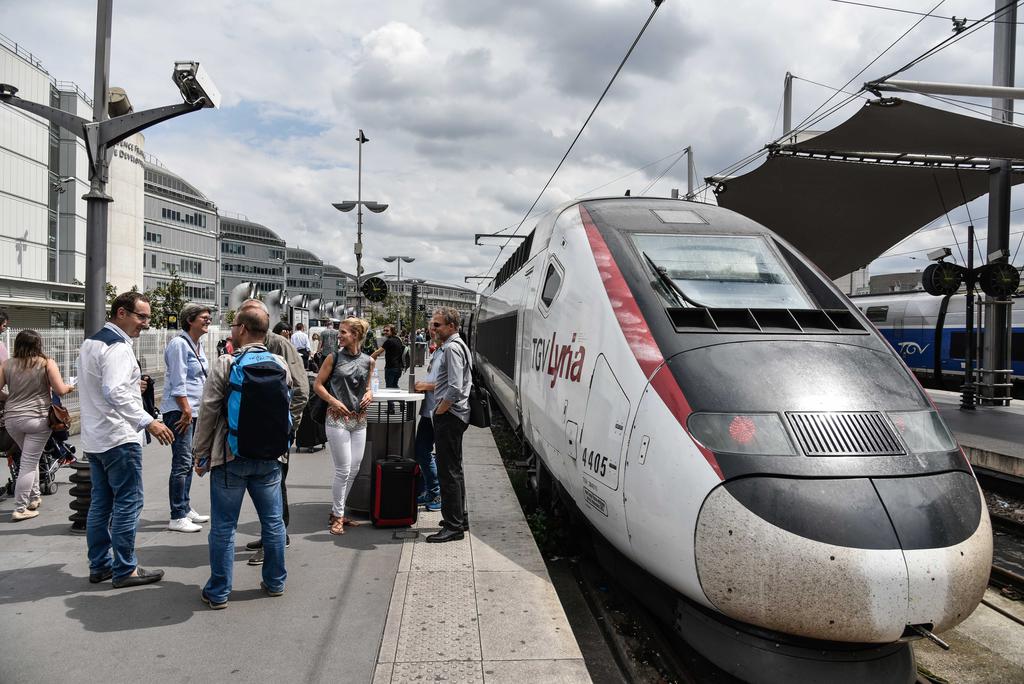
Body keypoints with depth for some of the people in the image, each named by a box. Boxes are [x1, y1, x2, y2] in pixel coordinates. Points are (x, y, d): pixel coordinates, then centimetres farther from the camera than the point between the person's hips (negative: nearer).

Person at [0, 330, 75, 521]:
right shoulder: (47, 363, -5)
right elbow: (60, 390, -9)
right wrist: (70, 387, 12)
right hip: (37, 420, -4)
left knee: (29, 458, 23)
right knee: (29, 463, -1)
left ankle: (34, 497, 30)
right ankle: (20, 509, -1)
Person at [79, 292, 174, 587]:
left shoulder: (90, 342, 14)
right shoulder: (117, 347, -17)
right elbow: (115, 392, -29)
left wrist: (132, 384, 24)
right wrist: (148, 422, -32)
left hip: (93, 438, 10)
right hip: (118, 438, -10)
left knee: (101, 502, 15)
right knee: (128, 503, -2)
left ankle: (99, 565, 23)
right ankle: (124, 570, 4)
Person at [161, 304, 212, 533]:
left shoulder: (197, 345, 16)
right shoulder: (179, 344, -12)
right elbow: (178, 381, -17)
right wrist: (186, 410, -19)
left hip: (193, 410, 10)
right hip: (179, 410, -10)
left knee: (188, 462, 16)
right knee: (182, 463, -9)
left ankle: (185, 508, 26)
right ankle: (177, 517, -4)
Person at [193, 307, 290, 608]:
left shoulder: (225, 365, -12)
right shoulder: (281, 365, 0)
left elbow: (208, 413, -9)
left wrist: (201, 455, -1)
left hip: (231, 457, -3)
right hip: (269, 457, 4)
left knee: (223, 526, 8)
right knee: (273, 521, 14)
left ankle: (218, 592, 17)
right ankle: (275, 582, 26)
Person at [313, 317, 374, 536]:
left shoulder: (368, 361, 6)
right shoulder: (334, 358, -2)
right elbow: (317, 385, 1)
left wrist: (369, 394, -1)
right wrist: (334, 401, -13)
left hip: (359, 420, 5)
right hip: (337, 418, -4)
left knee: (354, 469, 9)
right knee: (343, 469, -6)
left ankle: (337, 511, 25)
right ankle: (338, 516, 9)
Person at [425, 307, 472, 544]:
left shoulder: (452, 348, -16)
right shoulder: (451, 346, 17)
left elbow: (455, 388, -25)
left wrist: (439, 411, -15)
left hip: (448, 417, -11)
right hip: (453, 416, 11)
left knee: (448, 472, -6)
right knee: (454, 470, 18)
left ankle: (453, 526, 0)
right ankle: (459, 518, 28)